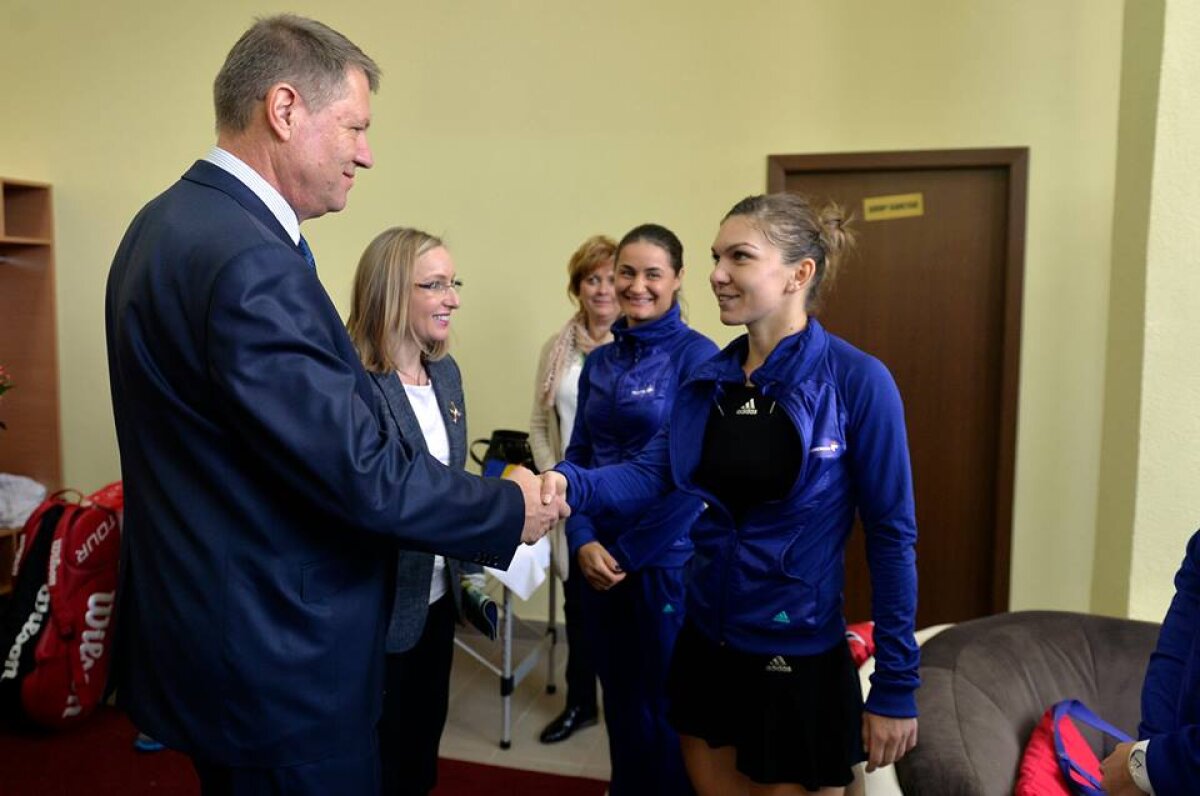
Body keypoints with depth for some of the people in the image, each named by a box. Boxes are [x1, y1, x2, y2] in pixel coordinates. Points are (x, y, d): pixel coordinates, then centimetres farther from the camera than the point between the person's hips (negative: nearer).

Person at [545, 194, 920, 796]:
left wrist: (895, 685, -11)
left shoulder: (857, 381, -16)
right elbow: (651, 474, -7)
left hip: (802, 661, -5)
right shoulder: (708, 379, 1)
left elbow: (891, 535, -13)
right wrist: (569, 484, -27)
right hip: (705, 646, 5)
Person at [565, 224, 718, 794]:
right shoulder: (599, 362, 6)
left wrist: (628, 553, -12)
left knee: (664, 703, 10)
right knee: (618, 695, 19)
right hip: (600, 556, 5)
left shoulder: (697, 356, -11)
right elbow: (579, 456, 7)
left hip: (666, 557, -5)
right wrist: (583, 540, -8)